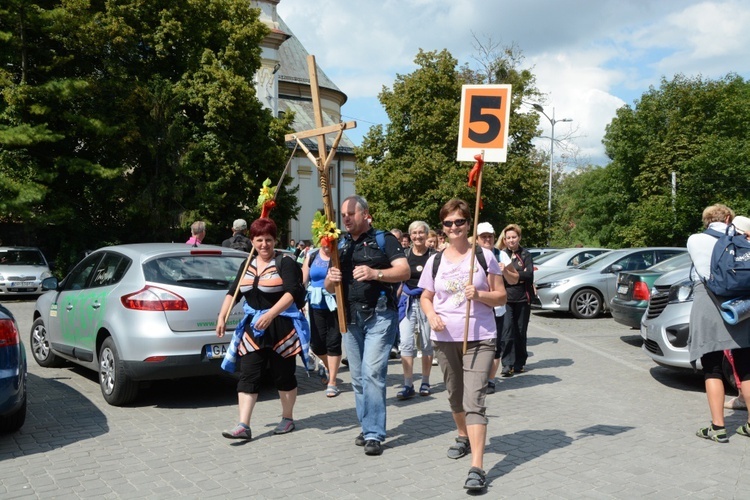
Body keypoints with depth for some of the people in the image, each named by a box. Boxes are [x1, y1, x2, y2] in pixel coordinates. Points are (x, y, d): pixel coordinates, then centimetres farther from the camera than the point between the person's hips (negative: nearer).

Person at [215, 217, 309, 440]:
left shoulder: (285, 263, -9)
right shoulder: (247, 266, 11)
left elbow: (292, 292, -21)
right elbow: (232, 293, 14)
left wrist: (270, 315, -31)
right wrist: (221, 317, 3)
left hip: (281, 327, -5)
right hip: (253, 328, 5)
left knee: (283, 375, 7)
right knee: (247, 376, -2)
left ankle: (288, 418, 25)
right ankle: (243, 426, -2)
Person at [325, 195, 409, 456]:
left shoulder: (383, 239, 0)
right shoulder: (341, 245, 17)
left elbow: (404, 271, -11)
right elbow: (329, 287, 18)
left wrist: (375, 273, -27)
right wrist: (331, 279, -6)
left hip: (379, 315, -6)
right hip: (350, 317, 6)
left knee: (372, 372, -13)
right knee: (357, 376, 9)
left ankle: (374, 434, -7)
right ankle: (367, 427, 21)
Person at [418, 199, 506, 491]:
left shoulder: (484, 256, -1)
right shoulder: (435, 261, 6)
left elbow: (502, 296, 2)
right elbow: (425, 297, 12)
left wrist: (480, 295, -18)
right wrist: (431, 316, -9)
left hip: (479, 338, -3)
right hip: (445, 338, 4)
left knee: (474, 401, -12)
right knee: (455, 396, 18)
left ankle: (477, 468, -13)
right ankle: (463, 437, 45)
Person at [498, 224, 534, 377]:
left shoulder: (525, 255, 4)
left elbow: (529, 275, -7)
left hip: (523, 298, 0)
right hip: (506, 298, 0)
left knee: (521, 332, 8)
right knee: (507, 331, -10)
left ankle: (520, 363, 21)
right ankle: (507, 365, -7)